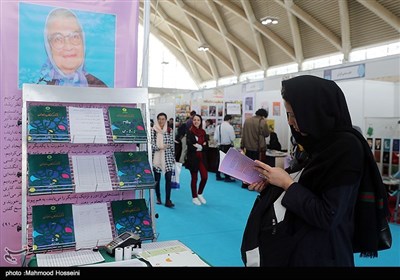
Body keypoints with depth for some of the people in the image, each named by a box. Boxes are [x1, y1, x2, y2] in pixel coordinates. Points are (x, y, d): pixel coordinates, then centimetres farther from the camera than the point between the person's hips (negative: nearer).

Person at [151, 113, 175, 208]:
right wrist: (159, 147, -22)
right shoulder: (153, 130, -2)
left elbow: (172, 144, 9)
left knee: (168, 179, -5)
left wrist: (173, 157, 10)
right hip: (157, 158, -1)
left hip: (168, 158, 1)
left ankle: (168, 200, -2)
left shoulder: (169, 130, 6)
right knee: (157, 179, 8)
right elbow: (151, 144, -5)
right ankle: (158, 197, 26)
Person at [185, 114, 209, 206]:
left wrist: (198, 146, -14)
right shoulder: (190, 132, -5)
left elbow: (206, 145, 3)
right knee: (194, 178, 4)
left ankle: (200, 194, 23)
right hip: (193, 158, -4)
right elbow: (190, 146, -15)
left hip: (202, 158, 4)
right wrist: (202, 146, -11)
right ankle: (194, 197, 20)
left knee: (204, 177, -2)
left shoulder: (203, 132, 9)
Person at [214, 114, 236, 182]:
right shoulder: (230, 127, -13)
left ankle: (218, 176, 20)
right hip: (228, 146, -6)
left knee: (219, 160, 13)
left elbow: (215, 138, 2)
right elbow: (233, 138, -13)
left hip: (220, 146, 6)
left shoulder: (218, 127, 3)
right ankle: (227, 177, 3)